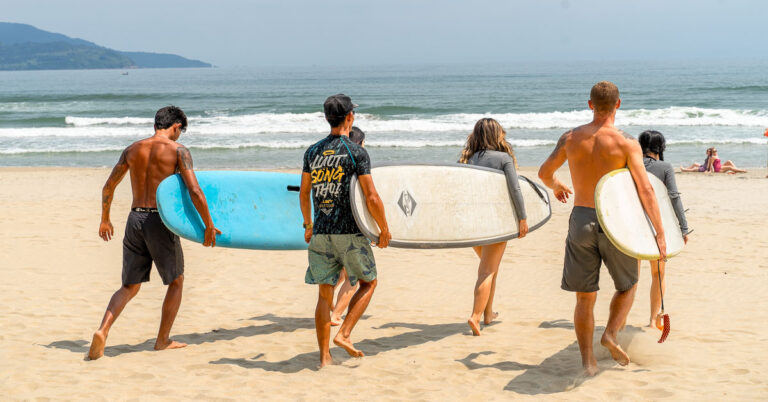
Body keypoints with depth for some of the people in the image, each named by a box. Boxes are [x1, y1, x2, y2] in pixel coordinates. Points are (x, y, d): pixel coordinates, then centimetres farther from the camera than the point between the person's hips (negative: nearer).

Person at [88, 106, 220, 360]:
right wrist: (209, 227, -3)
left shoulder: (132, 150, 11)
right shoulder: (178, 150, -4)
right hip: (160, 221, -4)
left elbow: (108, 188, 16)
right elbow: (195, 192, -13)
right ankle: (163, 340, 19)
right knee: (176, 281, 18)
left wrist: (105, 220, 30)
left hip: (135, 219, 4)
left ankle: (102, 331, -7)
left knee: (130, 287, 14)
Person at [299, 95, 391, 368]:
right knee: (368, 283, 16)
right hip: (349, 232, -4)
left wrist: (308, 225, 28)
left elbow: (303, 193, 13)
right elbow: (371, 197, -13)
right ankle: (344, 334, 2)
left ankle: (324, 356, 10)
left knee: (325, 293, 10)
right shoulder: (356, 152, -9)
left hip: (321, 233, 5)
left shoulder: (312, 151, 7)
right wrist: (384, 230, -1)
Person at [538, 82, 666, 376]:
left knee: (585, 297, 10)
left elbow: (544, 172, 14)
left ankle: (587, 361, 10)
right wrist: (660, 234, -12)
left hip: (581, 220, 3)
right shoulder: (626, 143, -9)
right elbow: (645, 190, -14)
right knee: (627, 286, 21)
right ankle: (611, 334, 0)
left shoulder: (570, 138, 1)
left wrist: (556, 187, 37)